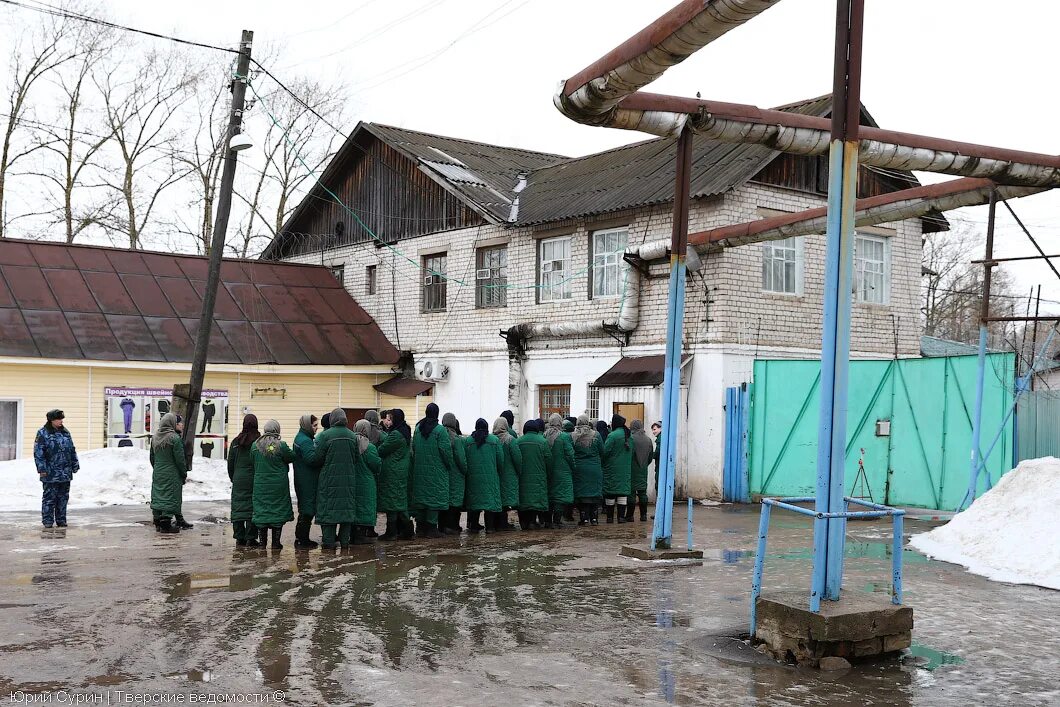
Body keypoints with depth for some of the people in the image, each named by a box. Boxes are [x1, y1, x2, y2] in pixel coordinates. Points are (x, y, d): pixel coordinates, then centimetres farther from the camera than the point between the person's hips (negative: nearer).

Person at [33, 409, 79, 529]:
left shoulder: (65, 432, 13)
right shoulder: (42, 433, -4)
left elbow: (72, 450, 18)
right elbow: (38, 453, -8)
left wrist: (75, 465, 14)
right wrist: (42, 468, -14)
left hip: (65, 473, 5)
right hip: (50, 474, -5)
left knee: (63, 497, 8)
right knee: (49, 497, -1)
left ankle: (61, 520, 15)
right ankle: (48, 520, 6)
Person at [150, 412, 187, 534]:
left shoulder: (154, 437, 7)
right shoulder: (175, 438, -16)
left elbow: (152, 457, 15)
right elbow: (180, 459, -14)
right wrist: (184, 474, -4)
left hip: (157, 474, 7)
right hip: (171, 475, -7)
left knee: (157, 496, 12)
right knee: (170, 497, -4)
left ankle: (158, 521, 17)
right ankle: (165, 523, -7)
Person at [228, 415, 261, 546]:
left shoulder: (236, 442, 3)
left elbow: (230, 463, 9)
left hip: (238, 481, 3)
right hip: (254, 480, -3)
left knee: (238, 507, 8)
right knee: (252, 508, 1)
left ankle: (239, 538, 10)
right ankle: (250, 538, 0)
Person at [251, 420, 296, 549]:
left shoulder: (255, 445, -2)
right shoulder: (281, 445, -14)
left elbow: (253, 461, 7)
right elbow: (291, 457, -4)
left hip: (260, 484, 3)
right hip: (278, 484, -3)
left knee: (261, 510, 11)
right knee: (278, 510, 5)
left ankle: (262, 540, 14)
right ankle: (276, 542, 5)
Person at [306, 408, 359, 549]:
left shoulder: (325, 435, -10)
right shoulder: (353, 436, 2)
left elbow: (317, 458, -8)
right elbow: (357, 458, 6)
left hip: (329, 479, -3)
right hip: (349, 479, 3)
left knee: (328, 508, 3)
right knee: (347, 508, 10)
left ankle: (328, 541, 0)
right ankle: (345, 540, 11)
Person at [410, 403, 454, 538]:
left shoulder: (418, 428, 5)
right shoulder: (440, 430, -13)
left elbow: (414, 448, 11)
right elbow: (446, 451, -14)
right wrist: (451, 466, -1)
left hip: (419, 470, 6)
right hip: (436, 471, -6)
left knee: (420, 496, 12)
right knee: (435, 496, -1)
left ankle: (420, 526, 16)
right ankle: (431, 527, -2)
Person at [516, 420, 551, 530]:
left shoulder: (518, 442, 0)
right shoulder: (542, 441, -5)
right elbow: (548, 460, -3)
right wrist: (549, 474, 8)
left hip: (523, 477, 2)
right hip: (538, 477, -2)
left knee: (524, 498, 8)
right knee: (536, 496, 2)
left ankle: (524, 522, 9)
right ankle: (532, 521, -3)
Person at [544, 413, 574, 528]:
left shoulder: (545, 436, -1)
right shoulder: (564, 436, -13)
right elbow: (570, 455, -11)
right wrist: (573, 468, 3)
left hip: (548, 471, 5)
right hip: (562, 471, -5)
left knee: (549, 495, 14)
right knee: (561, 496, 0)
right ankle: (557, 521, -2)